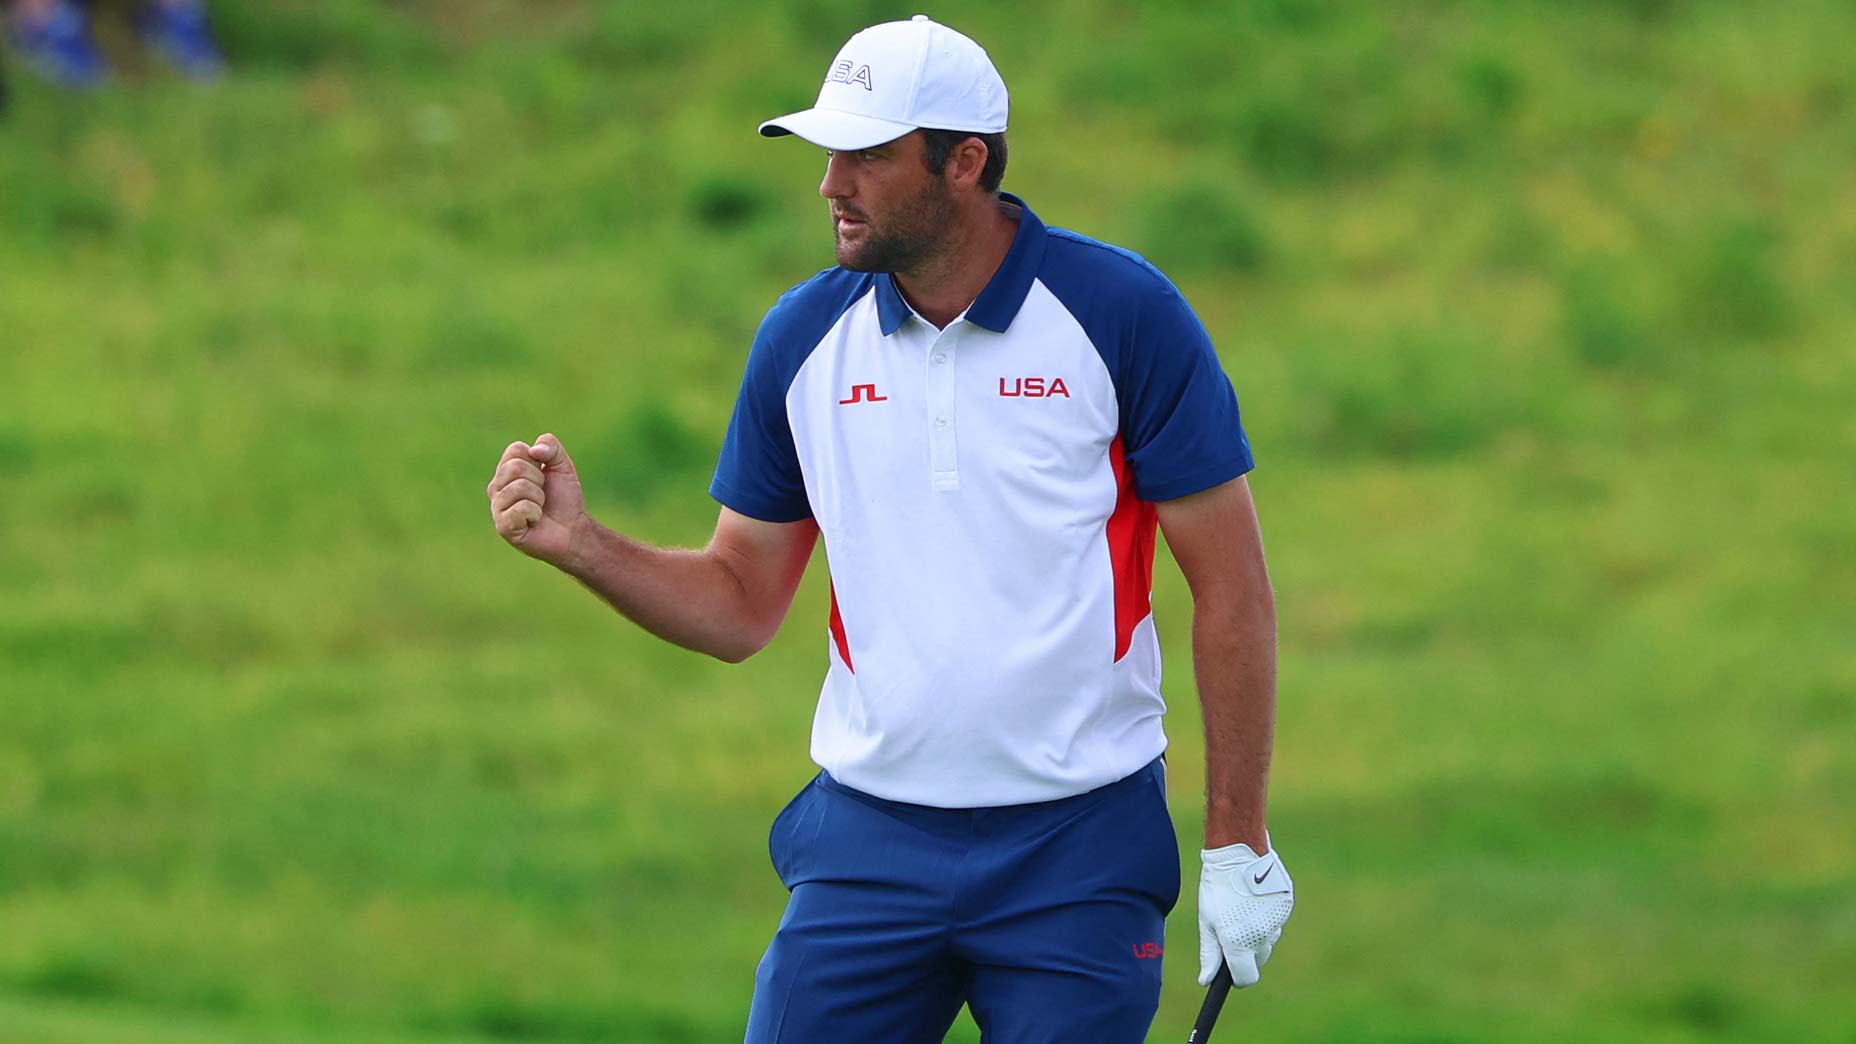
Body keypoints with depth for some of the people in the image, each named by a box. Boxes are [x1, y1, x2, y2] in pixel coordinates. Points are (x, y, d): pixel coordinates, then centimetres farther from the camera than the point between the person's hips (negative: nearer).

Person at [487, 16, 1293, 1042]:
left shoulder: (1123, 313, -7)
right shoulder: (803, 336, 4)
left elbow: (1231, 584, -4)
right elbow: (741, 606, 12)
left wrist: (1237, 844, -6)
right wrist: (579, 544, -5)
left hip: (1078, 844, -3)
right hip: (867, 839, 3)